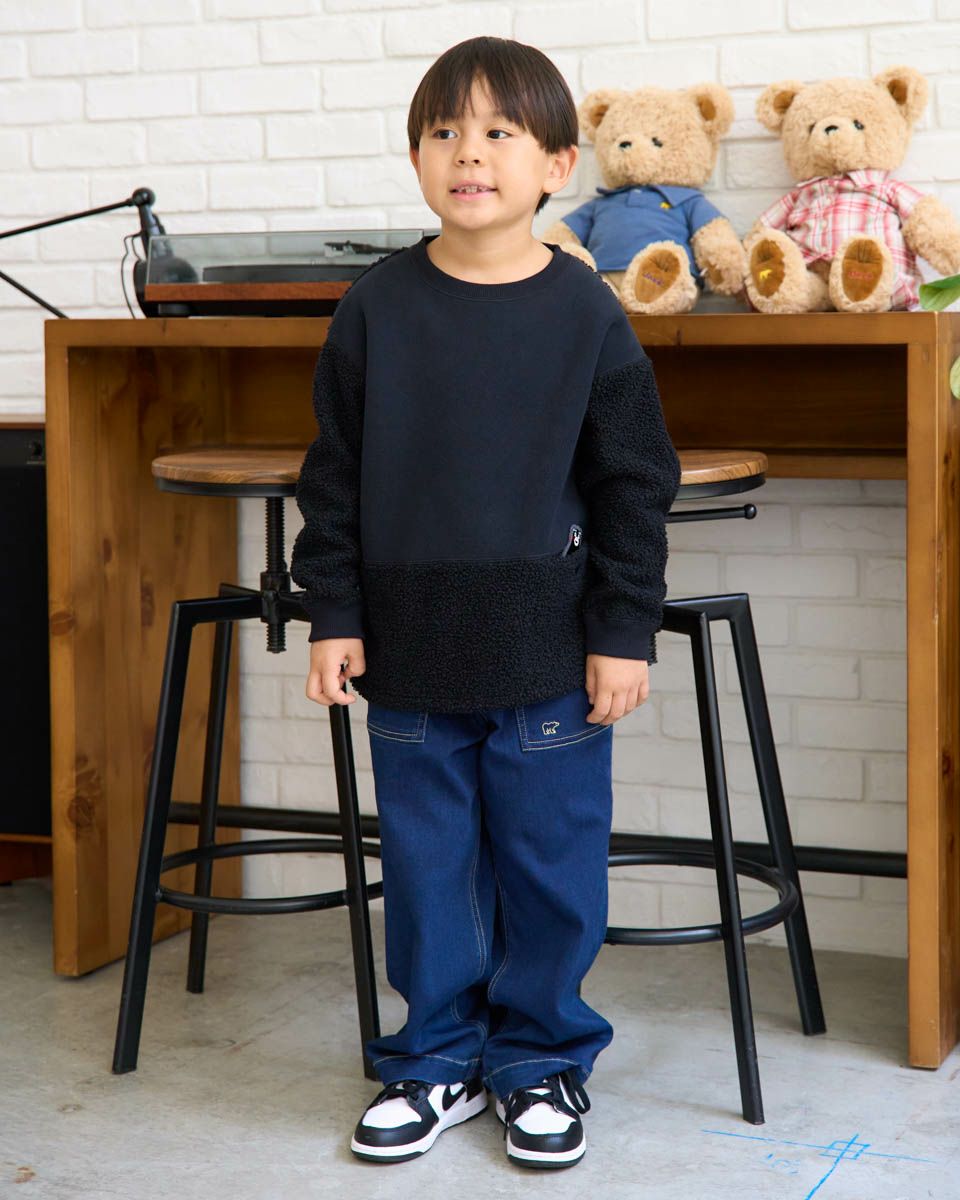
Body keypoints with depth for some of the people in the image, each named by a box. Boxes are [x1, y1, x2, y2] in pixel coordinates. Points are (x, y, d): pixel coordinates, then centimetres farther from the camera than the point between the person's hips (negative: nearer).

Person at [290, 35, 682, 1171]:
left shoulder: (586, 314, -3)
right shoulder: (376, 308, 0)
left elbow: (634, 484, 0)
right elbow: (334, 476, 5)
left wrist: (623, 631, -3)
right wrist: (334, 614, 1)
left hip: (550, 655, -1)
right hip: (411, 648, 2)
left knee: (551, 864, 7)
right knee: (426, 865, 11)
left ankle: (541, 1060, 25)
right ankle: (437, 1062, 27)